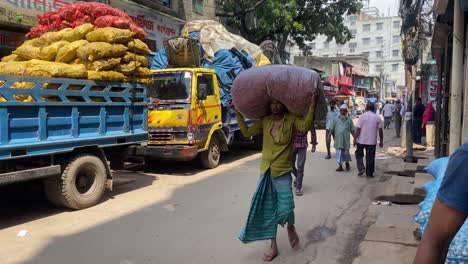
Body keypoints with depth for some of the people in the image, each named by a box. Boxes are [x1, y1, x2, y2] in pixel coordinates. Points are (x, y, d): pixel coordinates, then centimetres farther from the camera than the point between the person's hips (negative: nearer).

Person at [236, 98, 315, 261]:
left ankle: (291, 227, 30)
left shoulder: (291, 119, -5)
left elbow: (305, 126, -23)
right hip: (266, 172, 4)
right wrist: (238, 113, 4)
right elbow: (247, 132, 7)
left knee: (285, 207, -8)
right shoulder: (265, 121, 6)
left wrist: (312, 105, -31)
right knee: (268, 209, 8)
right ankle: (273, 246, 23)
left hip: (283, 172, -4)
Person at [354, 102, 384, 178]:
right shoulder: (377, 117, 0)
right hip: (372, 141, 1)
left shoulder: (362, 116, -6)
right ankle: (369, 173, 13)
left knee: (359, 154, 17)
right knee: (370, 157, 8)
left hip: (361, 140, -1)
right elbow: (380, 130, 1)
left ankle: (361, 168, 3)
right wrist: (381, 141, 10)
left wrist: (355, 139, -2)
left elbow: (358, 129, -10)